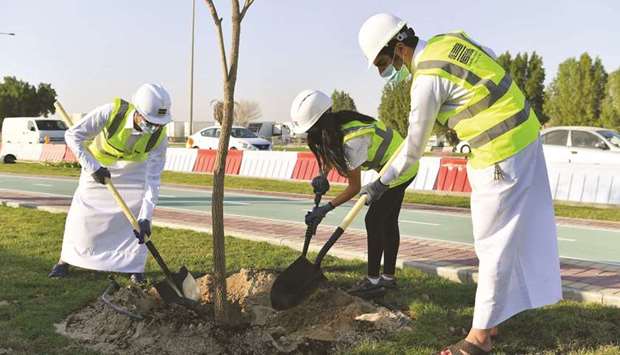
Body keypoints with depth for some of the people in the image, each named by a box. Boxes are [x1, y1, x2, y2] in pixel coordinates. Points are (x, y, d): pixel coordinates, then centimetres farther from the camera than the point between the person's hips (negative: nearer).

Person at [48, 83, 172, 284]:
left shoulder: (159, 137, -31)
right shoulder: (111, 112, -38)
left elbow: (153, 179, -29)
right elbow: (73, 135, -30)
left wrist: (145, 217, -36)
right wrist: (93, 168, -36)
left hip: (133, 168, 1)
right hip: (99, 163, -1)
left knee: (139, 212, -12)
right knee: (83, 211, -1)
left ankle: (135, 267, 2)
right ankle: (65, 261, 17)